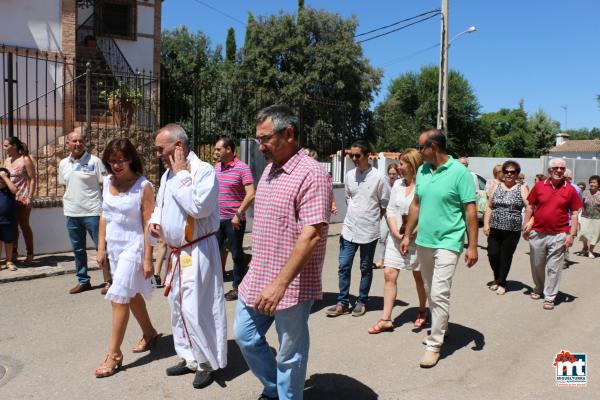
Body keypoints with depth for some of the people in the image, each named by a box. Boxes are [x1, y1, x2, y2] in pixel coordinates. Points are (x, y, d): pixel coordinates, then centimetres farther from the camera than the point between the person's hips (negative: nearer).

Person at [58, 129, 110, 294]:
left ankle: (108, 281, 8)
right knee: (78, 249, 13)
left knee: (102, 247, 0)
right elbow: (65, 185, 21)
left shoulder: (94, 161, -6)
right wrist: (67, 202, 13)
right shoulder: (63, 164, 9)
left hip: (92, 212, -5)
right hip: (71, 213, 6)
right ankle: (83, 281, 25)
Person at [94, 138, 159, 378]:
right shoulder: (107, 182, 3)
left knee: (119, 298, -6)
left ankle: (114, 354, 7)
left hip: (133, 247, -7)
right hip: (113, 247, 7)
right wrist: (101, 248, 8)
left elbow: (148, 224, -15)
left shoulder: (143, 186, -15)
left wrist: (148, 258, -16)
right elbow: (104, 216, 10)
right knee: (131, 295, 18)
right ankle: (149, 333, 39)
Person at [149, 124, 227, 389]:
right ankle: (189, 358, 32)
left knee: (195, 309, -6)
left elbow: (199, 207, -29)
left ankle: (207, 363, 13)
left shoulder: (203, 170, -15)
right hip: (175, 252, 9)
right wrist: (154, 220, 3)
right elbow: (160, 204, 24)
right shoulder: (167, 174, 12)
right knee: (177, 307, 16)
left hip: (198, 251, -9)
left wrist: (182, 173, -19)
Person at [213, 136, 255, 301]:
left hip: (234, 220, -6)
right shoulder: (216, 167, 10)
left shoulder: (242, 168, -11)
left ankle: (237, 287, 18)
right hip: (216, 218, 6)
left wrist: (238, 214, -19)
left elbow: (251, 194, -17)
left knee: (237, 254, 5)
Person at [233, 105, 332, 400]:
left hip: (292, 285, -8)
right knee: (245, 337, 20)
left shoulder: (311, 174, -18)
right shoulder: (269, 169, 9)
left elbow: (312, 235, -25)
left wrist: (280, 283, -27)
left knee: (289, 355, 9)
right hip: (257, 279, 9)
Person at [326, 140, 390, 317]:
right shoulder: (349, 175, 3)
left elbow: (385, 204, -2)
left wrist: (371, 219, 3)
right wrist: (355, 214, 9)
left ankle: (361, 301, 23)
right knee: (344, 267, 4)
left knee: (366, 268, 9)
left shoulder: (378, 177, -10)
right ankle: (343, 303, 15)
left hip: (369, 231, -4)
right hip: (349, 228, 4)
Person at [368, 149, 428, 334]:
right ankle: (386, 319, 7)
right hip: (396, 237, 5)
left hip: (417, 239, -5)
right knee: (389, 274, 0)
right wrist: (396, 232, -8)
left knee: (419, 276, 12)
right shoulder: (398, 184, 7)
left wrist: (411, 232, -19)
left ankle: (422, 312, 34)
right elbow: (390, 210, 6)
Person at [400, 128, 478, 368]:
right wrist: (407, 235, 13)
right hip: (423, 241, 7)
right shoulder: (422, 171, 6)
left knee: (439, 294, -7)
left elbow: (470, 210, -11)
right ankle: (440, 327, 38)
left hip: (447, 243, -7)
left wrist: (472, 246, -13)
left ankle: (434, 345, 5)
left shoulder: (459, 172, -11)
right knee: (430, 292, 18)